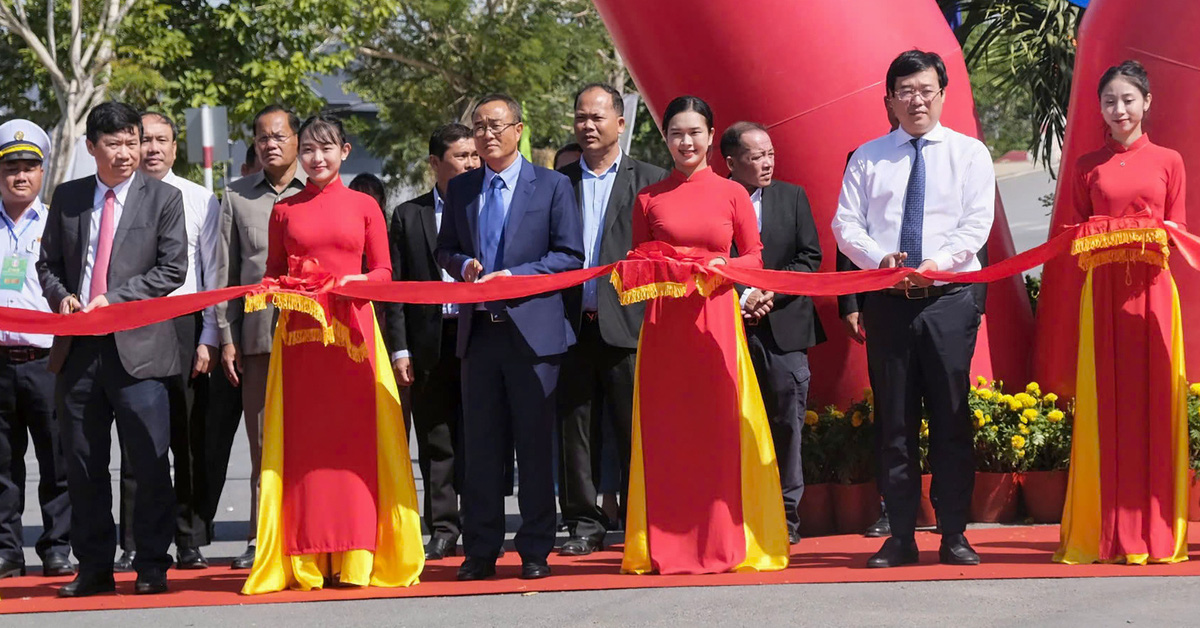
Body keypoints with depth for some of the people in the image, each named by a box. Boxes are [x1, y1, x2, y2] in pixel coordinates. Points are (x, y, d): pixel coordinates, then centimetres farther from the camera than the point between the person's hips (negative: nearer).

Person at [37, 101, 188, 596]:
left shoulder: (163, 199, 3)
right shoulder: (68, 198, 13)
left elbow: (172, 269, -3)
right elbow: (48, 263, 18)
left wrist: (113, 299, -12)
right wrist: (60, 296, -4)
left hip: (137, 346, -3)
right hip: (78, 348, 4)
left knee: (149, 464, -4)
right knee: (83, 466, 7)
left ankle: (152, 567, 5)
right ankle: (94, 567, 15)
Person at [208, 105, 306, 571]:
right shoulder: (237, 196, 14)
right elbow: (225, 271, 13)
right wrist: (226, 337, 6)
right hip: (256, 334, 2)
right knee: (262, 441, 4)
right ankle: (260, 538, 7)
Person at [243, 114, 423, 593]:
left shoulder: (364, 206, 9)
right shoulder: (284, 210, 12)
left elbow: (384, 273, 8)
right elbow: (272, 272, 16)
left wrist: (357, 280, -12)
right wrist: (274, 289, -6)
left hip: (351, 330, -1)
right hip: (299, 333, 1)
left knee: (354, 436, -5)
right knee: (303, 441, -3)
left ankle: (354, 558, -2)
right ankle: (307, 561, -1)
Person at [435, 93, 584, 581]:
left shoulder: (552, 186, 2)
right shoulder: (460, 189, 13)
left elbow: (570, 255, -2)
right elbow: (444, 249, 20)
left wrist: (515, 276, -13)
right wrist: (464, 265, -3)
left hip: (532, 329, -3)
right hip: (479, 330, 3)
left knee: (535, 443, 0)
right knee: (479, 445, 4)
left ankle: (535, 550, 6)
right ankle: (480, 552, 9)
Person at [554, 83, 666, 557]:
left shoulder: (649, 180, 5)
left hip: (627, 322, -3)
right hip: (573, 323, 3)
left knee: (635, 430, -1)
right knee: (575, 429, 5)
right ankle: (584, 526, 12)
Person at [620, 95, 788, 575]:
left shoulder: (732, 194, 7)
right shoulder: (648, 200, 9)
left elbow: (755, 257, 9)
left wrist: (724, 266, -10)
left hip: (717, 318, -1)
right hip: (664, 323, 1)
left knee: (720, 427, -2)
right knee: (667, 432, 0)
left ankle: (723, 542, 5)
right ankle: (667, 547, 4)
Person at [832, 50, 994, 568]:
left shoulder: (969, 153, 7)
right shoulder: (867, 158, 11)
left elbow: (977, 224, -3)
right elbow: (846, 224, 5)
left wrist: (936, 263, -19)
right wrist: (880, 259, -14)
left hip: (949, 297, -1)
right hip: (887, 301, 2)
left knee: (952, 419, -2)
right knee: (894, 422, 3)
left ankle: (954, 537, 3)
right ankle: (900, 537, 7)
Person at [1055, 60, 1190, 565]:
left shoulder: (1168, 162, 9)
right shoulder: (1088, 167, 11)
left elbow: (1179, 230, 9)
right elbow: (1076, 234, 12)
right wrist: (1089, 243, -9)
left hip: (1151, 289, 0)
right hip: (1103, 290, 0)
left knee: (1154, 400, -2)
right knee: (1106, 406, -3)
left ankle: (1155, 532, 2)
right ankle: (1108, 533, -1)